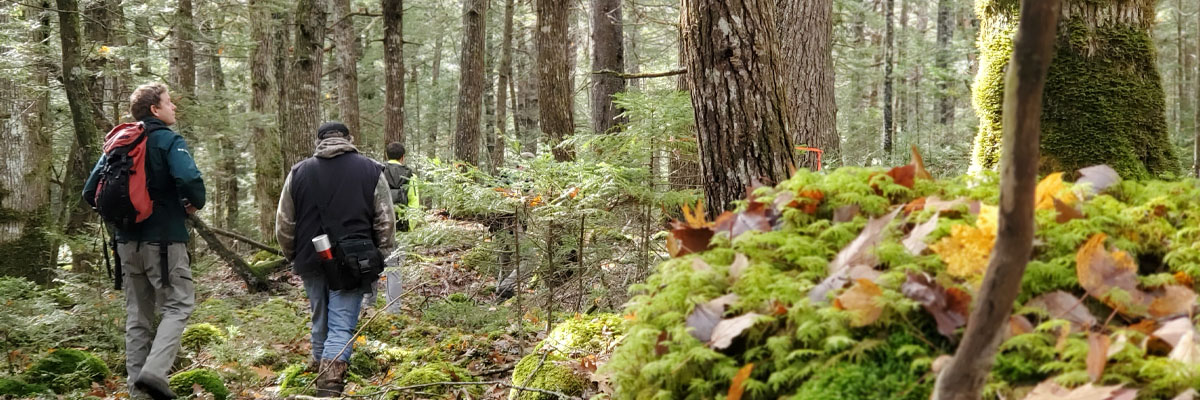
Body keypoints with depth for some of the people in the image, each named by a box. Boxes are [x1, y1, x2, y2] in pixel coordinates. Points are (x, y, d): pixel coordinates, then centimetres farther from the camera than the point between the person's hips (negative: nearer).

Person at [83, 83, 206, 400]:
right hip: (164, 240, -6)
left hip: (128, 241, 6)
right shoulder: (169, 141, -9)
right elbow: (189, 181, -25)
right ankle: (155, 371, -19)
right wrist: (195, 204, -5)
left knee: (138, 312, 13)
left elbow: (90, 192, 8)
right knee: (178, 305, -2)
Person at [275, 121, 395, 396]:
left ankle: (320, 368, 35)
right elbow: (386, 222, 0)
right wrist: (380, 258, 10)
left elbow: (284, 224, 7)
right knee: (342, 327, -4)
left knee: (320, 320, 21)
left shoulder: (299, 172, 4)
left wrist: (292, 256, 21)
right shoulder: (371, 171, 0)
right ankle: (330, 386, -17)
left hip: (312, 260, 2)